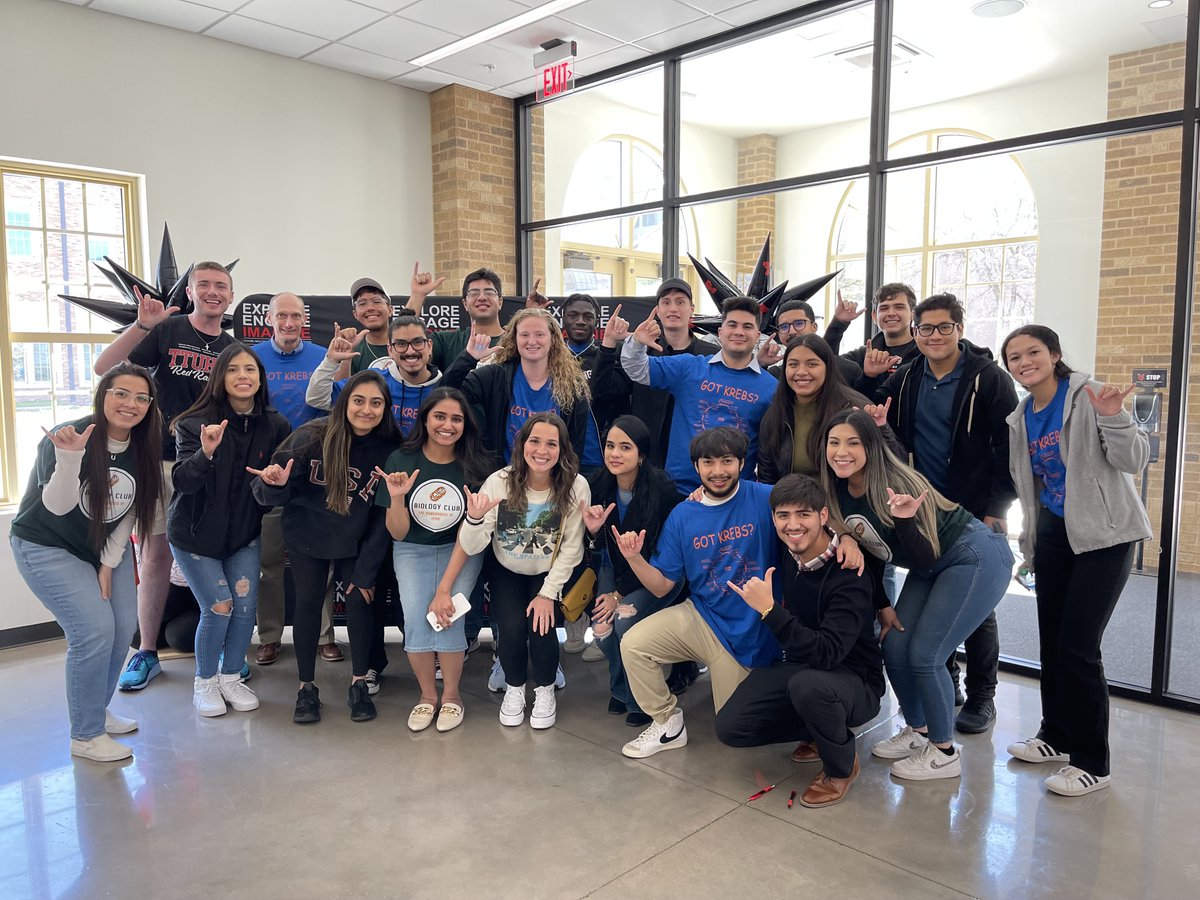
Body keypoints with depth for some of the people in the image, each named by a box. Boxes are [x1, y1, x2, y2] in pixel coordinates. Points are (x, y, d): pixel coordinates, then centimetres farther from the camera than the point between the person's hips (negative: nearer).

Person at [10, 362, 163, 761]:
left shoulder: (144, 448, -7)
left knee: (123, 627, 3)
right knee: (94, 630, -15)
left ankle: (96, 709, 26)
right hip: (47, 548, -6)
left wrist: (109, 564, -5)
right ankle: (85, 735, 0)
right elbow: (58, 506, -31)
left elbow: (131, 511, -2)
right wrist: (69, 457, -47)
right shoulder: (68, 436, -24)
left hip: (107, 547, 6)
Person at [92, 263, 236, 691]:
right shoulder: (166, 331, 0)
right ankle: (146, 652, 17)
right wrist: (141, 325, -23)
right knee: (155, 556, 4)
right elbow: (104, 368, -11)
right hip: (161, 459, -2)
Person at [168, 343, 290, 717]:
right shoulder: (195, 423, -16)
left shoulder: (274, 426, -7)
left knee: (246, 604, -2)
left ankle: (231, 678, 20)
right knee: (219, 607, -7)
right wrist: (205, 452, -44)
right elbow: (183, 481, -25)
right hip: (195, 533, -3)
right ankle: (204, 683, 16)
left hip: (244, 532, 3)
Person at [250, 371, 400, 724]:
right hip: (306, 538, 0)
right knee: (308, 602, 1)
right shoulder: (311, 436, -20)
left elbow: (383, 518, -10)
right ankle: (307, 688, 18)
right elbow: (271, 494, -13)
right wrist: (276, 485, -38)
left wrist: (366, 571, -9)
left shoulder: (390, 449, -17)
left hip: (356, 543, 1)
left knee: (359, 600, -6)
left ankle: (360, 684, 14)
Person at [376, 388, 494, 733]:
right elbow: (397, 534, -6)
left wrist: (445, 588, -19)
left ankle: (451, 696, 3)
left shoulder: (475, 467, -12)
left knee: (448, 613, -22)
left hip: (461, 550, -1)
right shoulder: (400, 461, -10)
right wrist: (397, 498, -26)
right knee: (416, 617, -20)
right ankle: (427, 695, 5)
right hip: (413, 550, 1)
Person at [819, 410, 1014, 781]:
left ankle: (944, 753, 9)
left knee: (924, 655, -11)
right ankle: (917, 732, 25)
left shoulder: (895, 484, -28)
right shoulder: (838, 491, -8)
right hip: (932, 566, 8)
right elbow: (867, 551, 4)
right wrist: (881, 606, 3)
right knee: (894, 646, 2)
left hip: (978, 558, -8)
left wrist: (904, 519, -43)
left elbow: (926, 558, -27)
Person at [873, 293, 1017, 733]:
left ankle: (981, 696, 19)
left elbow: (1009, 449, -10)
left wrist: (997, 509, -14)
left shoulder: (989, 379, -9)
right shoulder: (905, 379, 5)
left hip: (976, 514, -4)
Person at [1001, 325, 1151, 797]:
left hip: (1103, 535, -7)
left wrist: (1113, 420, -34)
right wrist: (1030, 543, 19)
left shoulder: (1088, 396, -12)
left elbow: (1134, 461, -17)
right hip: (1053, 535, 7)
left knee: (1077, 645, -8)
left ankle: (1092, 762, 6)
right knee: (1051, 640, 12)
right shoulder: (1021, 417, 8)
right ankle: (1056, 736, 29)